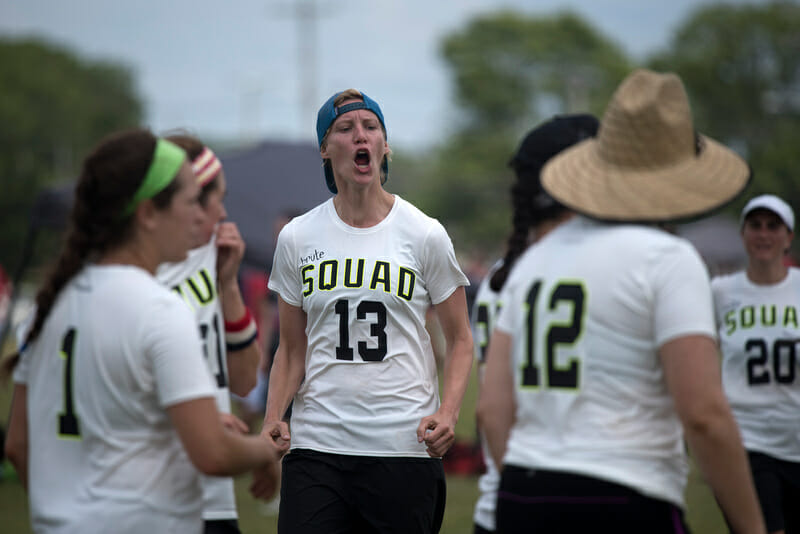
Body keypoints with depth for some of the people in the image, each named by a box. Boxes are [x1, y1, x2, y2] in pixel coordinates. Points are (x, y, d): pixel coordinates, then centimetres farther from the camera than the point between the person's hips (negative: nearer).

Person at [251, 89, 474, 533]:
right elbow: (292, 349, 12)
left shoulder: (425, 234, 1)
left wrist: (448, 413, -11)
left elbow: (460, 340, 6)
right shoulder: (296, 239, 7)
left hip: (404, 447, -1)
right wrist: (273, 419, -4)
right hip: (318, 443, 1)